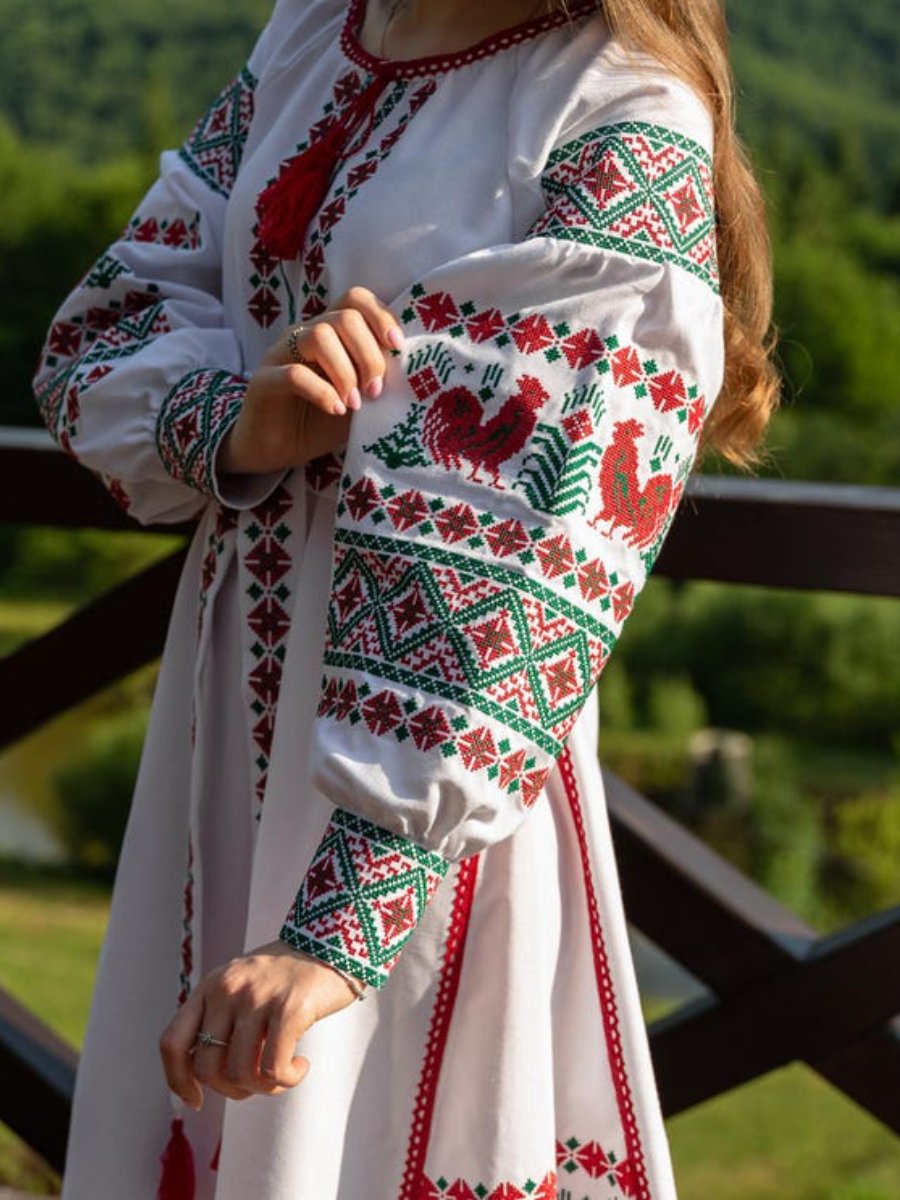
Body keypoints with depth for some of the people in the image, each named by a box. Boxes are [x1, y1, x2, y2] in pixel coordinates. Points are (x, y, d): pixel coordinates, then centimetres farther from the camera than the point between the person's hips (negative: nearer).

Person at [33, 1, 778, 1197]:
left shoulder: (627, 121, -17)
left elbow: (532, 557, -25)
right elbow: (103, 334, 6)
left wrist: (340, 919, -33)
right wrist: (238, 427, -18)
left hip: (427, 738, -7)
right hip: (230, 708, 7)